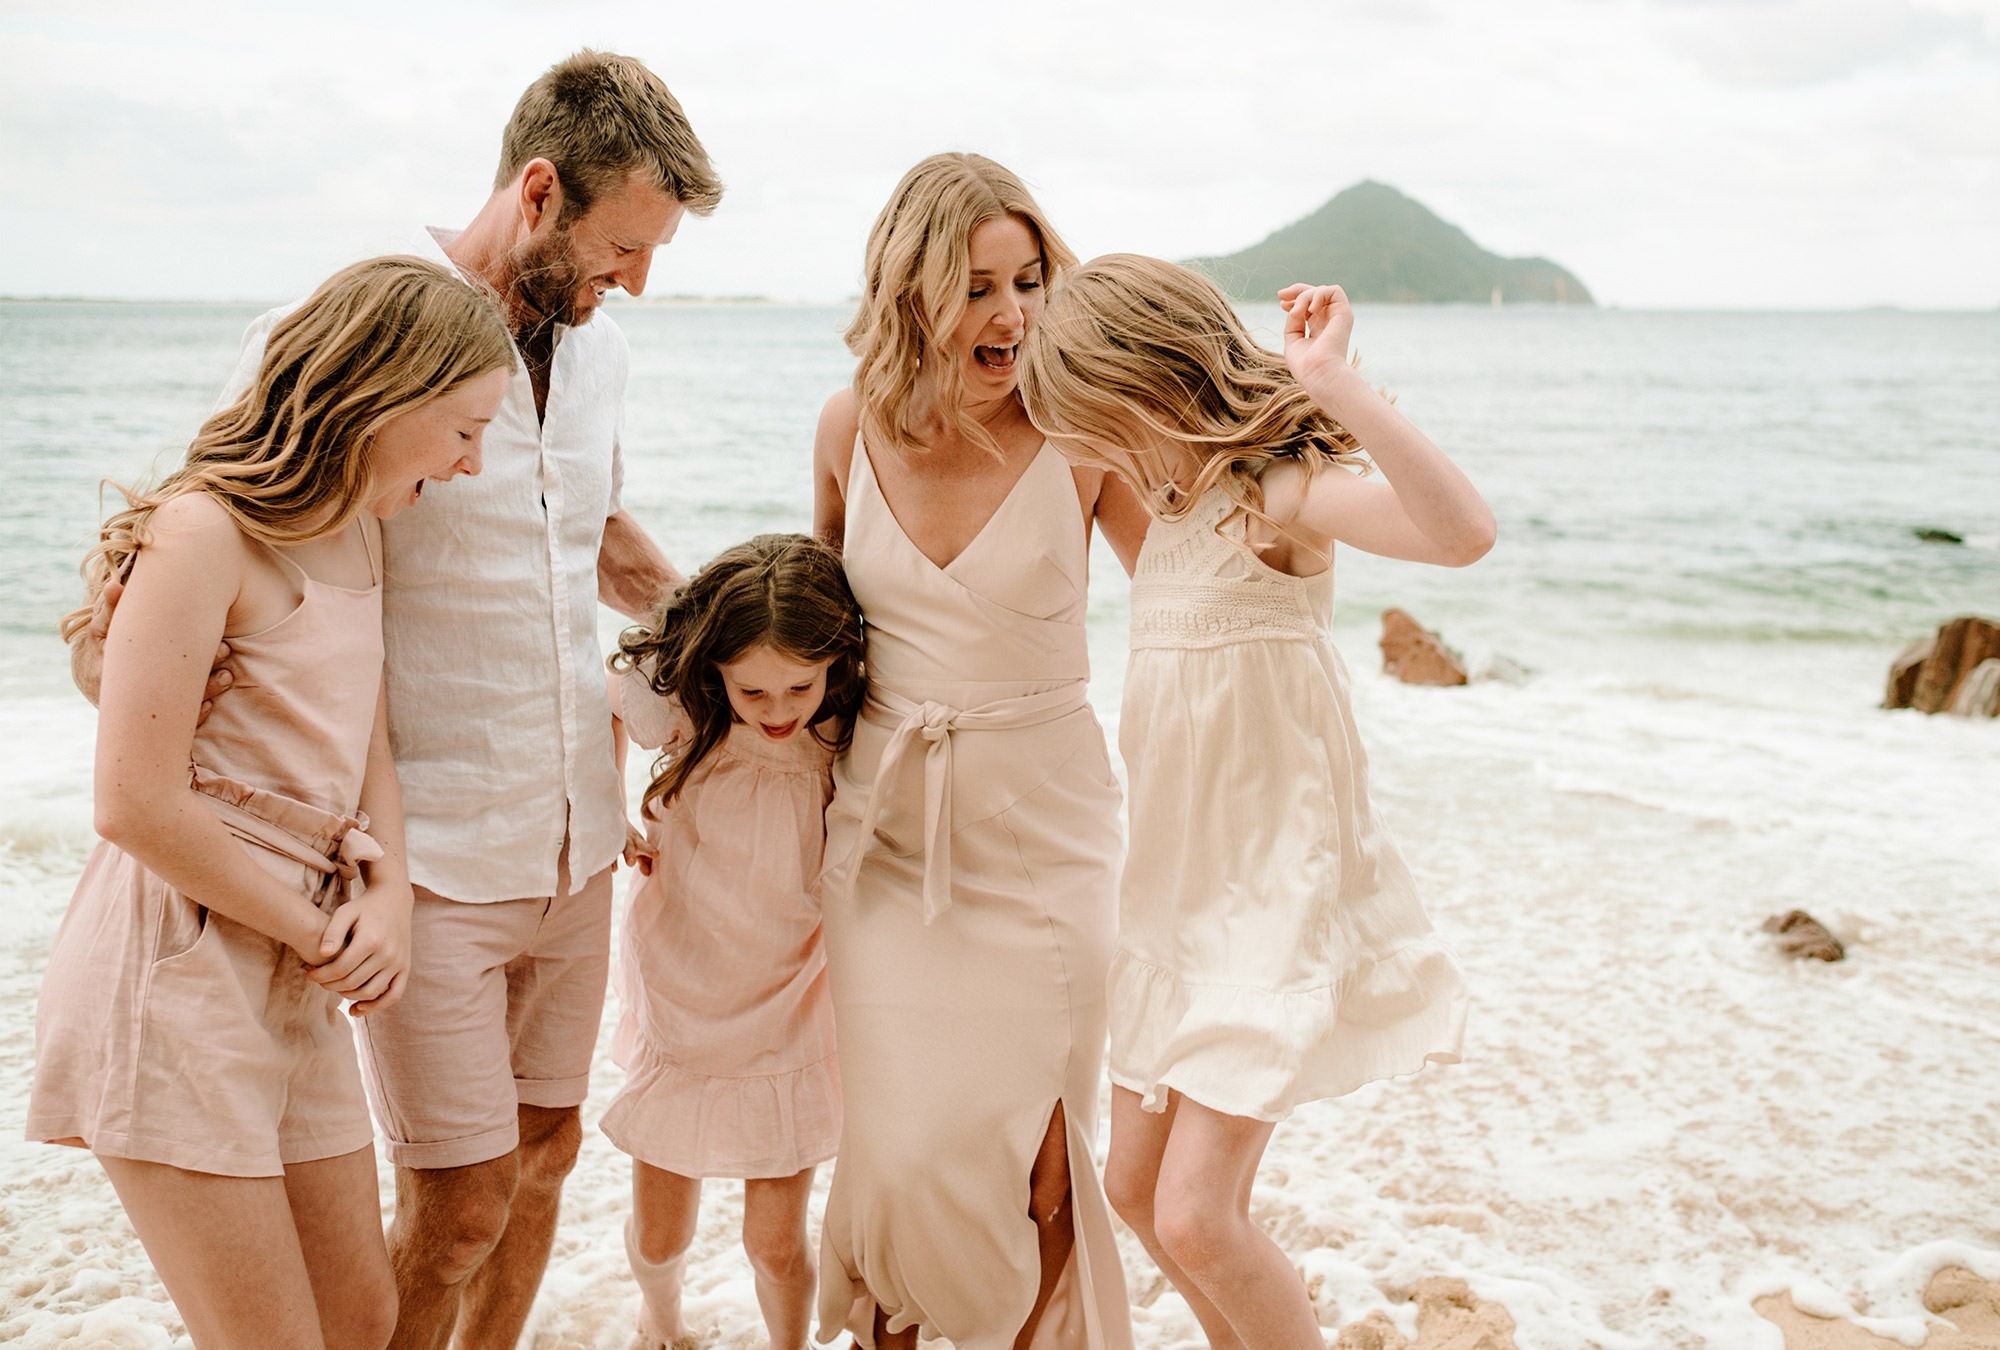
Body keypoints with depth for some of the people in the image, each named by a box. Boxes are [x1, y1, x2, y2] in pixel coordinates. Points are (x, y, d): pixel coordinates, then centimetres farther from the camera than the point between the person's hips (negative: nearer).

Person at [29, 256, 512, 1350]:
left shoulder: (357, 531, 11)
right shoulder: (204, 531, -17)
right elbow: (136, 804, -21)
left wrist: (389, 896, -4)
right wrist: (318, 935, -10)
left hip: (290, 989, 9)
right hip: (175, 975, -8)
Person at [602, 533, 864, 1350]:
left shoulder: (855, 745, -18)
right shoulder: (677, 702, -20)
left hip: (790, 1016, -1)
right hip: (680, 1003, 1)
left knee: (776, 1244, 6)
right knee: (659, 1238, 16)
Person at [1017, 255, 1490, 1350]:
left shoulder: (1280, 492, -18)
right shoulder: (1180, 502, 8)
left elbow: (1462, 532, -37)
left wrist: (1334, 384, -40)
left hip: (1276, 890, -9)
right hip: (1180, 888, 9)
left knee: (1195, 1216, -11)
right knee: (1136, 1185, 16)